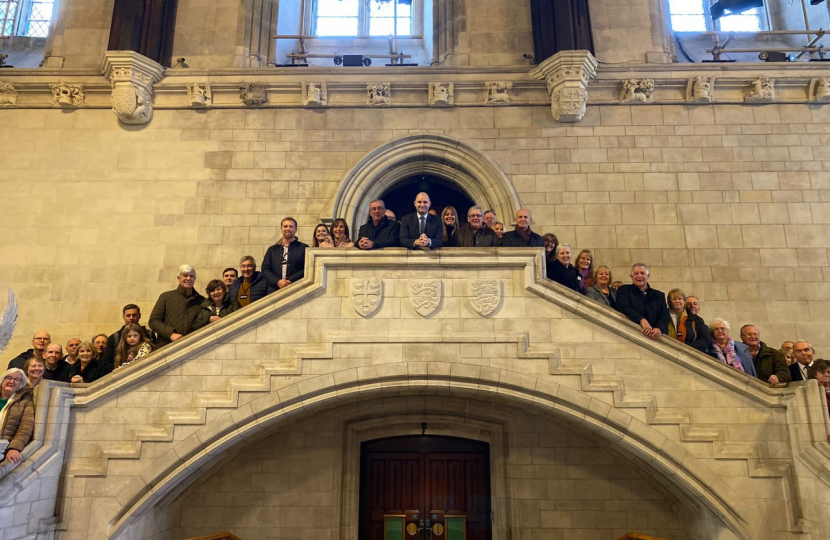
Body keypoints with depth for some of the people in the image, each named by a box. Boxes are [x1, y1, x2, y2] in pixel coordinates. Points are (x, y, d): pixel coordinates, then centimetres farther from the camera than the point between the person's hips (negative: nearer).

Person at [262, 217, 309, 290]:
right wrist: (277, 281, -8)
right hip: (275, 290, 2)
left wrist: (291, 281, -13)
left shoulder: (304, 248, 9)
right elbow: (265, 269, 10)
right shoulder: (272, 249, 19)